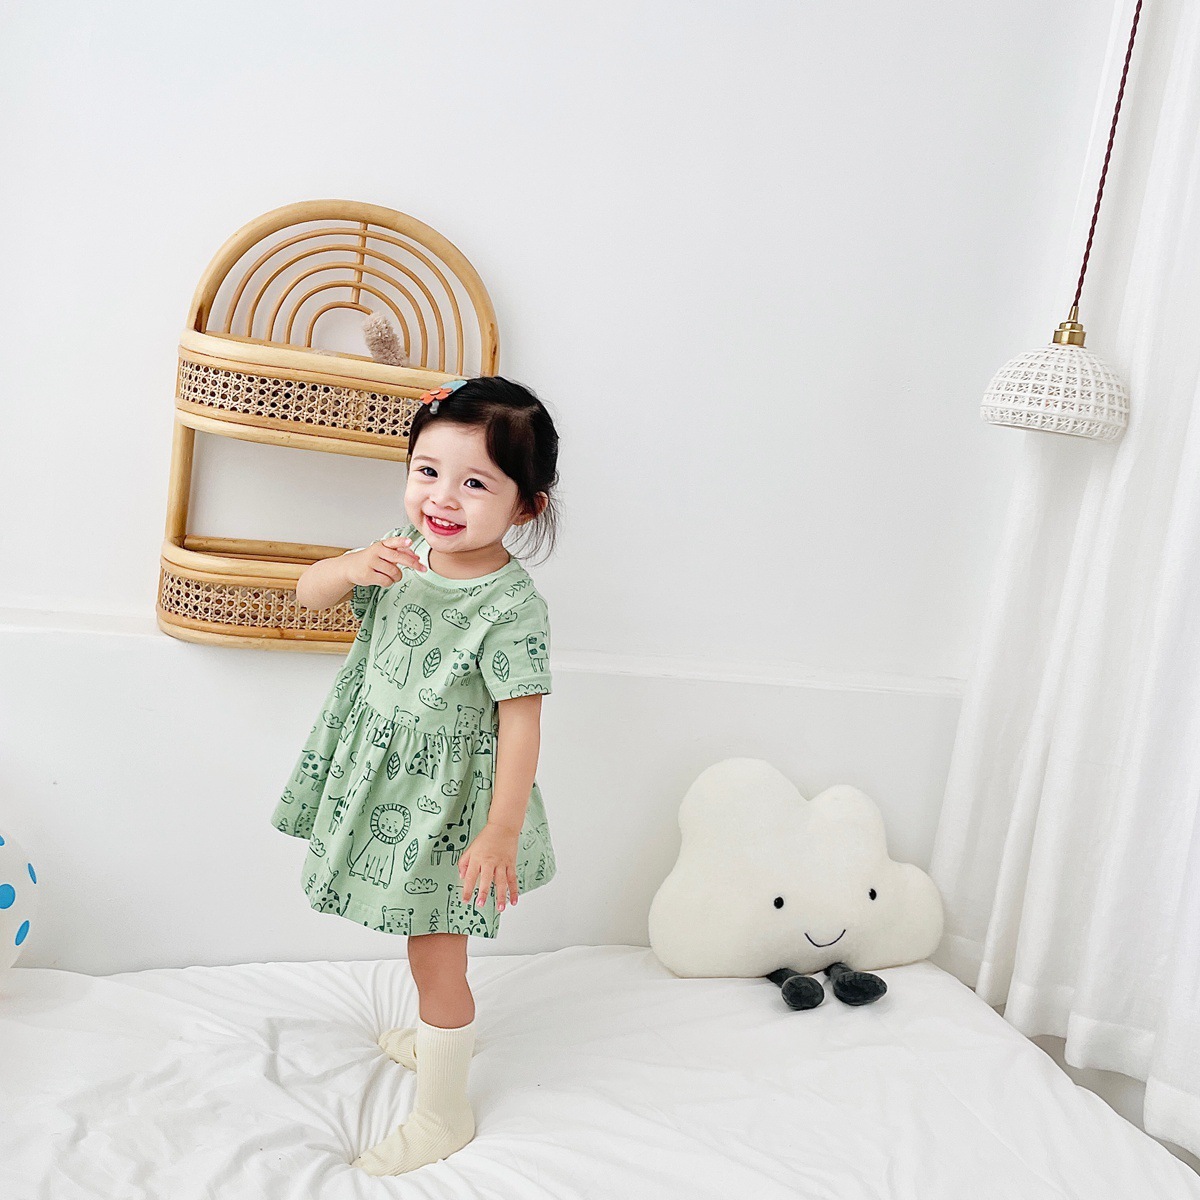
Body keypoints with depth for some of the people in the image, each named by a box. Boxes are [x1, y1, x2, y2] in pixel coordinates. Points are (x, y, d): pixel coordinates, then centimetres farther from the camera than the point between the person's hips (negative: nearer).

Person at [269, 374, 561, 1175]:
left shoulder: (510, 604, -25)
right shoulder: (407, 553, -4)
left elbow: (520, 721, -23)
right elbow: (310, 594, 0)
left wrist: (503, 831, -24)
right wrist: (354, 566, -23)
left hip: (445, 805, -7)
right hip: (385, 782, 7)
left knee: (436, 956, 5)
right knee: (428, 943, 27)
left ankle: (443, 1114, 26)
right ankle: (446, 1030, 53)